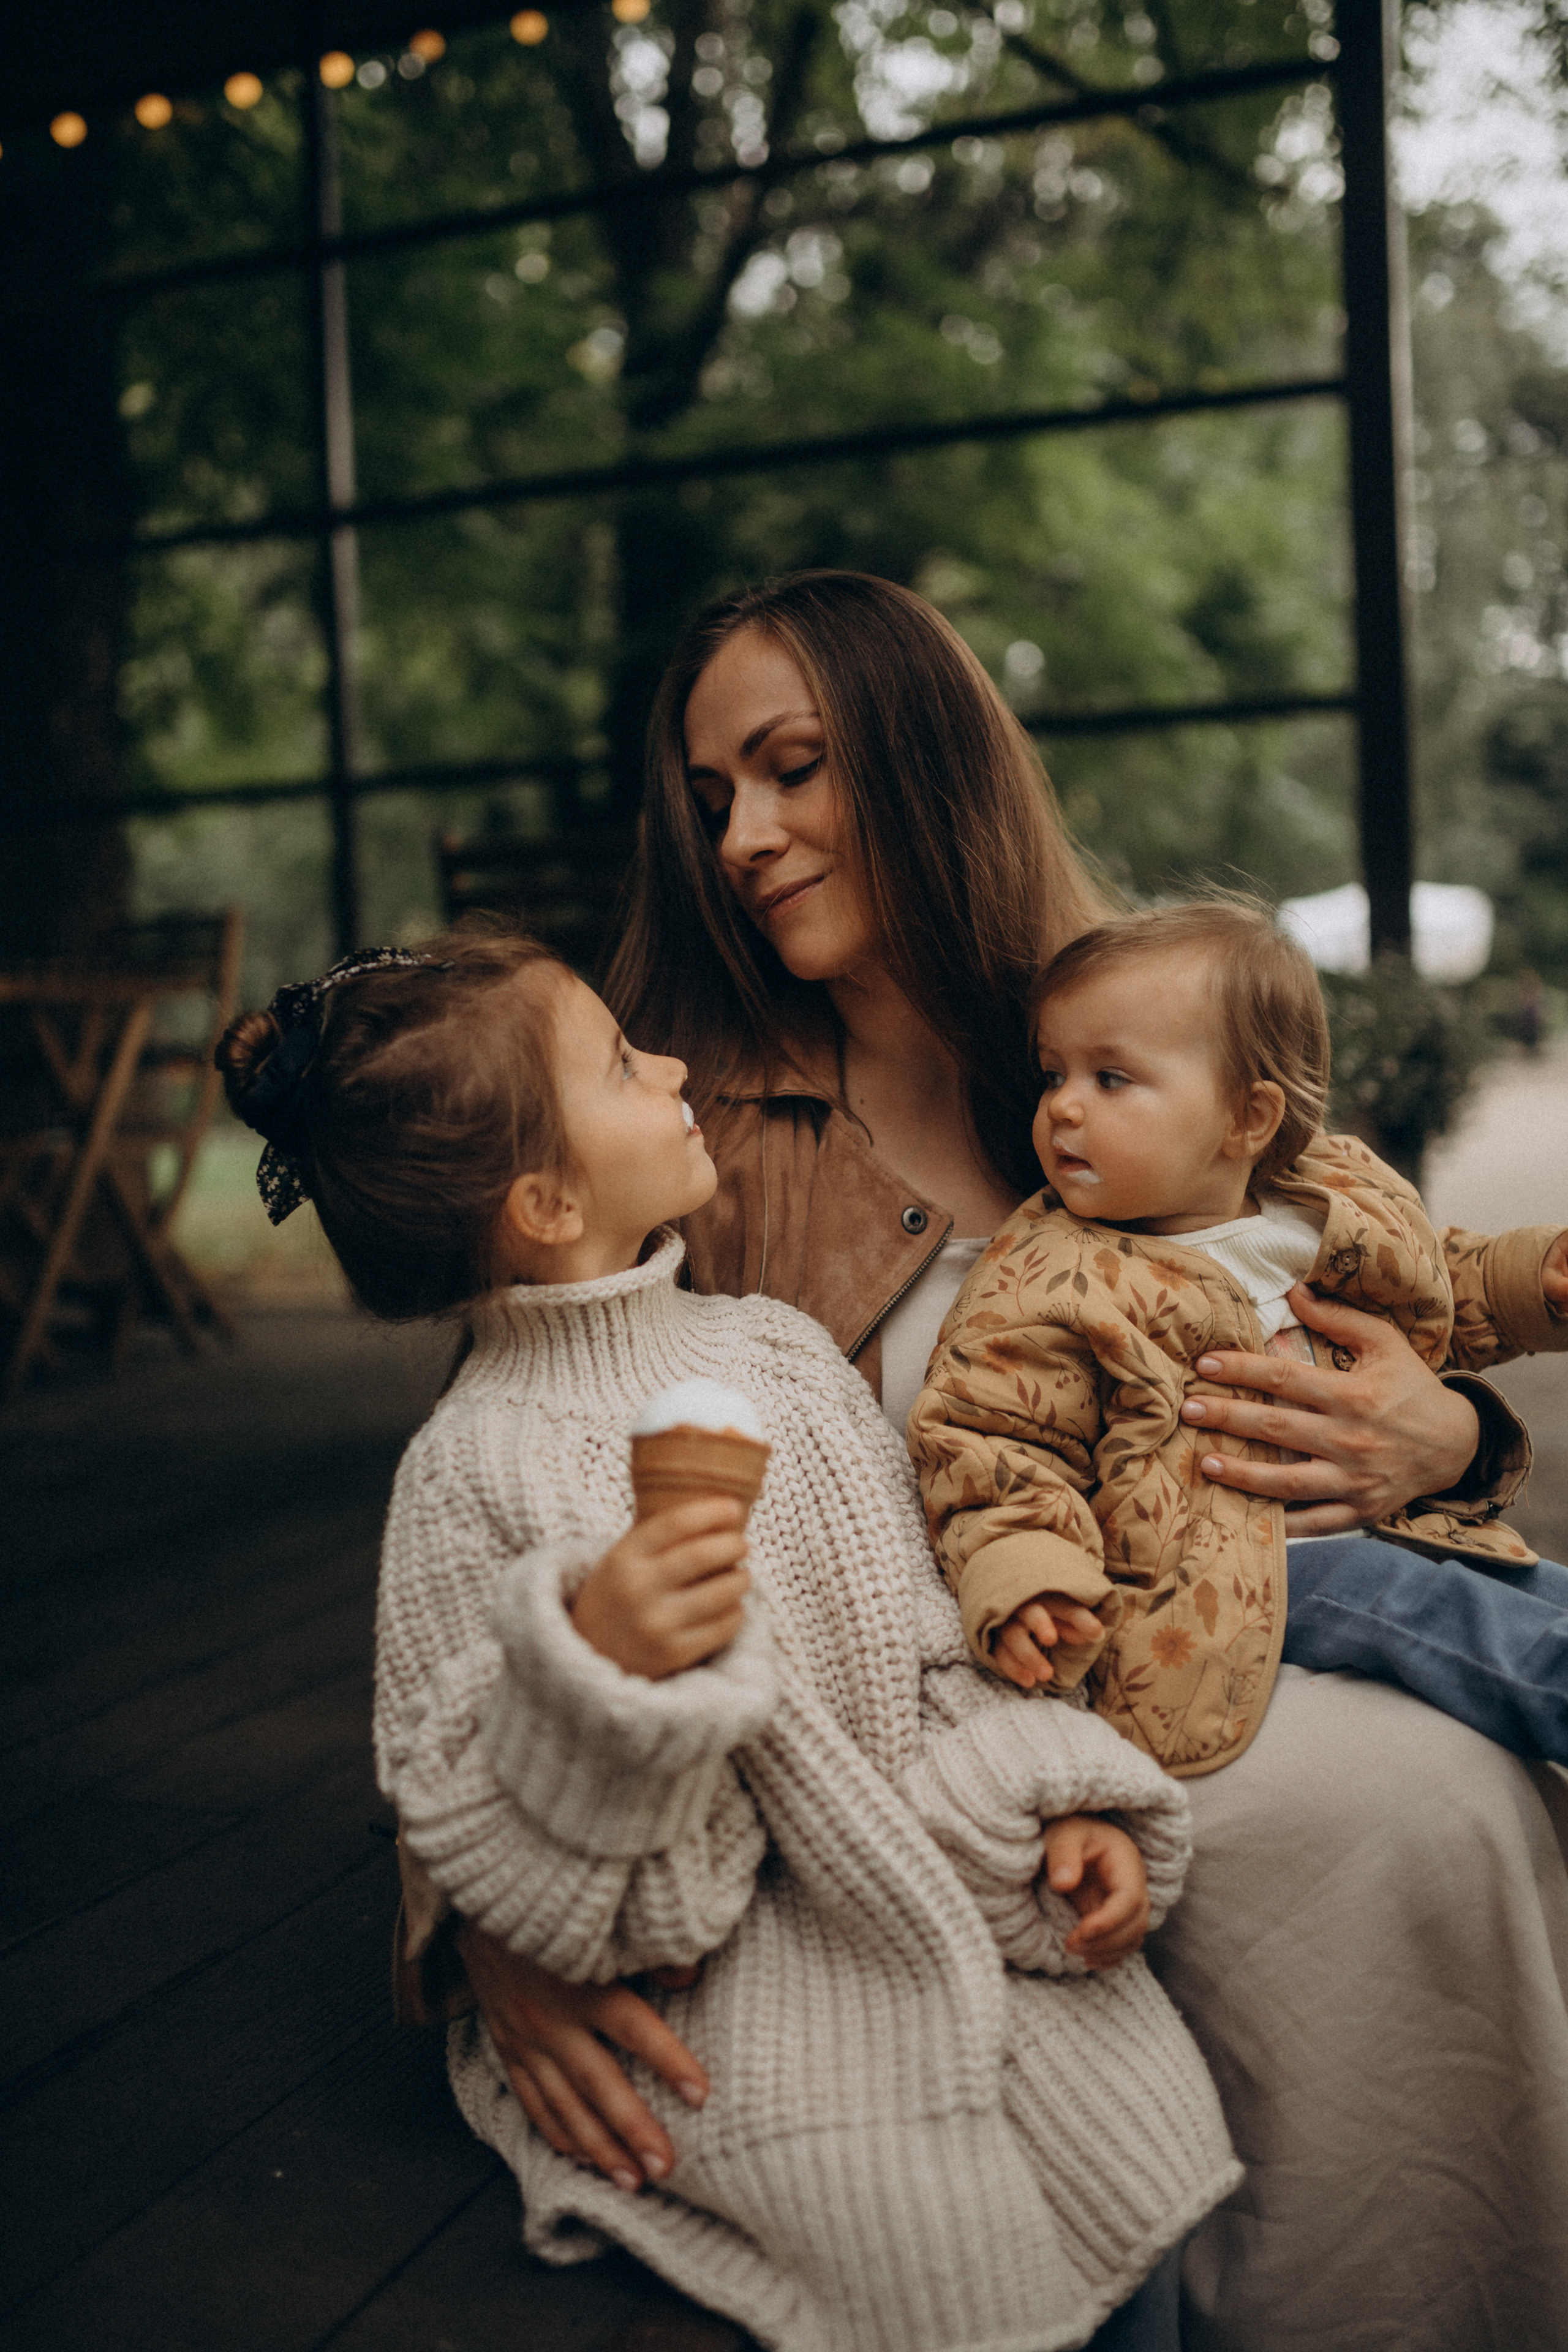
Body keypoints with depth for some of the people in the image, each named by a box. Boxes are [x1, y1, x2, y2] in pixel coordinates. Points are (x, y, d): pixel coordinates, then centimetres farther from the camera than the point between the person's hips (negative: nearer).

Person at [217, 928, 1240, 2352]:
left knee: (1150, 2119, -6)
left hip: (922, 1873, 6)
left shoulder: (776, 1347, 3)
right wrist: (592, 1663, -32)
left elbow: (925, 1627, 10)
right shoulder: (480, 1472, -15)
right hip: (716, 1956, -5)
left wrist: (1057, 1803, -2)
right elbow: (477, 1841, -14)